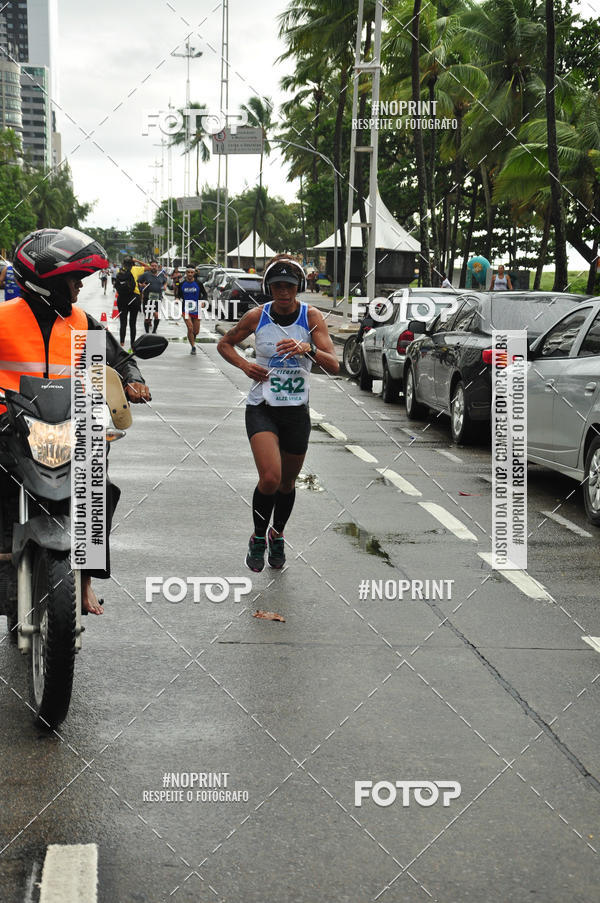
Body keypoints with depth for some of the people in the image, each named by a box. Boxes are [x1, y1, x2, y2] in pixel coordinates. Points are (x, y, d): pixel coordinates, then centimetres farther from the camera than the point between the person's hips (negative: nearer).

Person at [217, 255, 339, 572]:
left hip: (297, 411, 2)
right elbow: (224, 344, 13)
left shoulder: (312, 316, -6)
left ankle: (277, 536, 40)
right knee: (270, 478, -19)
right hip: (261, 408, -1)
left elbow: (334, 365, -13)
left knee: (288, 481, 14)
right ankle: (258, 539, 5)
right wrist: (244, 364, -6)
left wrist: (309, 349, -32)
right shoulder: (256, 316, -5)